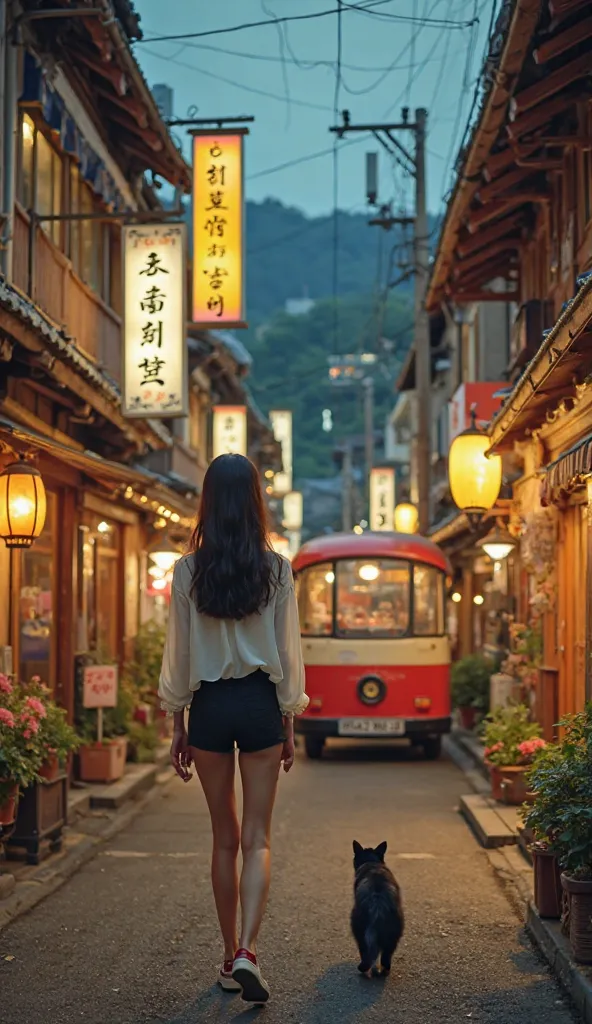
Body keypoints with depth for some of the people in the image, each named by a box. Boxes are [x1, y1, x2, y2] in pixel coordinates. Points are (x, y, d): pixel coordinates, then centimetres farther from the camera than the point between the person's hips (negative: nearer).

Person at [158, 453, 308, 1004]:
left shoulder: (188, 570, -3)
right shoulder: (276, 569, -4)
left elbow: (178, 654, 0)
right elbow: (288, 653, -1)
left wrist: (177, 725, 9)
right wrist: (288, 723, 8)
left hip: (209, 705, 1)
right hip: (260, 703, -1)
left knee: (224, 838, 13)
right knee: (257, 838, 3)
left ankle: (230, 957, 18)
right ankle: (247, 951, -13)